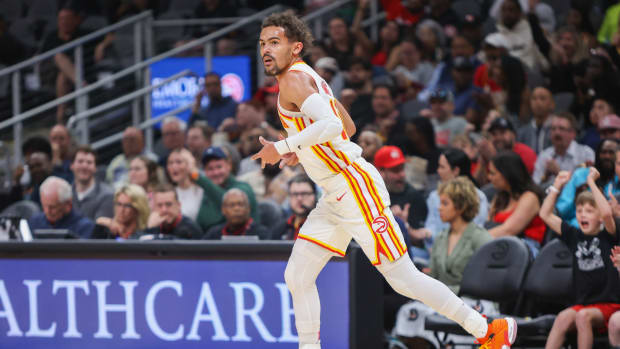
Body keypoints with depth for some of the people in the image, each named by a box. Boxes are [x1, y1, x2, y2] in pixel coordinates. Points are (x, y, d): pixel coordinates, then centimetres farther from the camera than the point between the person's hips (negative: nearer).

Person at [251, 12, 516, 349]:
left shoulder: (294, 78, -14)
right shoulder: (307, 78, 17)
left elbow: (331, 125, -30)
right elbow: (348, 126, 28)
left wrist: (282, 148, -22)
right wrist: (301, 152, 20)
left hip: (355, 188, -10)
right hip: (336, 196, 10)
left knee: (403, 278, -6)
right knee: (297, 277, 4)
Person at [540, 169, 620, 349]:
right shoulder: (574, 236, 11)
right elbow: (545, 214, 16)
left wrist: (591, 183, -16)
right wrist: (557, 185, 10)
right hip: (582, 304, 3)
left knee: (583, 316, -33)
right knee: (564, 318, -28)